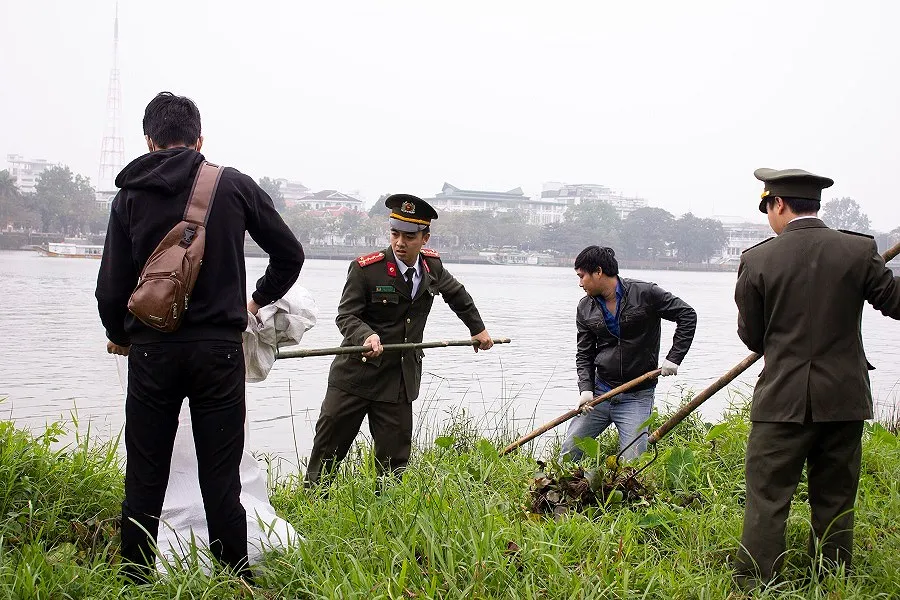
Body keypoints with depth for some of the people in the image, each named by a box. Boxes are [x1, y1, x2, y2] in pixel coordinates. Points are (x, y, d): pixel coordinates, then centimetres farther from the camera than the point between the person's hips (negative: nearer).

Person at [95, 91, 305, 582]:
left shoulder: (130, 196, 2)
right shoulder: (235, 186, 2)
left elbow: (112, 287, 0)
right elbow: (290, 253, 8)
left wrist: (118, 336, 19)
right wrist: (260, 299, 25)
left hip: (151, 353, 0)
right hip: (220, 352, 0)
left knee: (145, 481, 10)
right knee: (222, 482, 5)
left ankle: (135, 582, 16)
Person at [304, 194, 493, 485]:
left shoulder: (431, 265, 3)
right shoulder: (365, 268, -11)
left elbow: (457, 294, 24)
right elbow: (346, 315, -11)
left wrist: (478, 328, 28)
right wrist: (367, 336, -31)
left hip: (399, 381, 3)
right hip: (356, 372, -3)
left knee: (395, 457, 2)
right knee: (328, 446, 6)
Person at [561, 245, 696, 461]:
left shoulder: (644, 294, -9)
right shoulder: (585, 308, 6)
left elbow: (687, 315, -3)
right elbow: (584, 354, 9)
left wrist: (674, 358, -9)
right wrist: (586, 388, -7)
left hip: (637, 397, -4)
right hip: (600, 392, 4)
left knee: (632, 461, -11)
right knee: (569, 451, 1)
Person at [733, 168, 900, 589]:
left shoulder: (757, 260, -6)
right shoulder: (859, 251, -5)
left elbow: (751, 336, 3)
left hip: (782, 400, -2)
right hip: (845, 399, 3)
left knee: (766, 499, 3)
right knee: (835, 502, 14)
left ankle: (753, 587, 2)